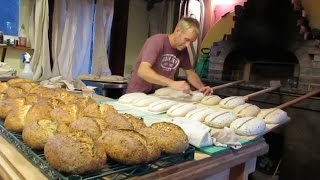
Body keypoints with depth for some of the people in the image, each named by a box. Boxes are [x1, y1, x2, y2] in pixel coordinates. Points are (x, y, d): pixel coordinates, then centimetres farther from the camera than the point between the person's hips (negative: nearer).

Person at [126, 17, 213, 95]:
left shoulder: (183, 50, 0)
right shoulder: (157, 41, -19)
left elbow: (190, 73, 10)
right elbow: (142, 71, -31)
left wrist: (202, 87, -10)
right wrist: (172, 83, -41)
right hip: (139, 93, -5)